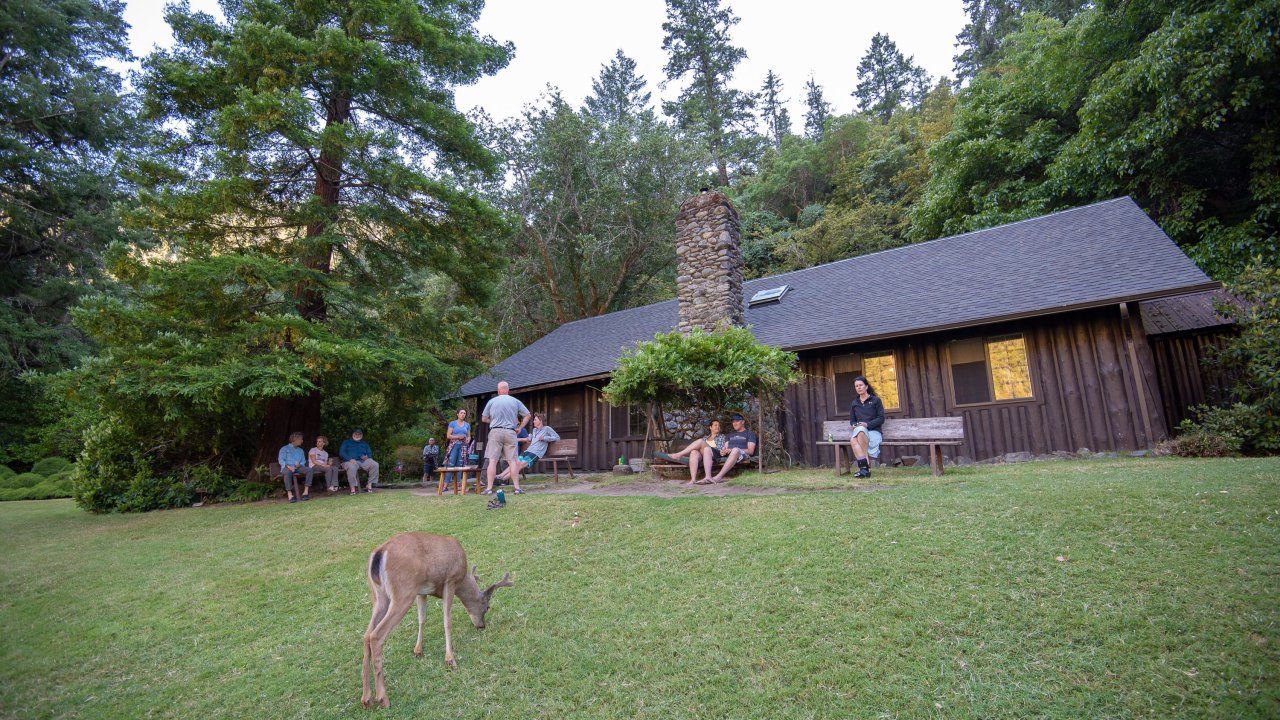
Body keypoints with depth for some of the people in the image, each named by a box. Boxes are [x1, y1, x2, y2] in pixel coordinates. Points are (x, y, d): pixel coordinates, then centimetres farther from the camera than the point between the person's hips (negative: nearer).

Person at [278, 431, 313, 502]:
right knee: (288, 472, -40)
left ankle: (306, 491, -31)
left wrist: (299, 464, -6)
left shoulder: (300, 450, 26)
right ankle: (290, 494, -44)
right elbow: (281, 460, -1)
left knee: (309, 469, -26)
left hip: (298, 467, 4)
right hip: (287, 467, -4)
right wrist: (288, 466, -19)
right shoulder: (285, 449, 12)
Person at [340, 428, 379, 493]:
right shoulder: (346, 442, 20)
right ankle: (353, 487, -34)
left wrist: (367, 457, -5)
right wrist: (350, 459, -13)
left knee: (375, 464, -27)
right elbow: (341, 452, 5)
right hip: (350, 461, -3)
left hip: (363, 461, 3)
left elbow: (369, 453, 23)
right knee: (352, 467, -41)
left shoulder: (364, 444, 30)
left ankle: (369, 485, -23)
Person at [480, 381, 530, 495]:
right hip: (510, 432, 1)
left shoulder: (492, 402, 4)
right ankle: (517, 488, 2)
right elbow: (527, 415, 10)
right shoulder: (516, 402, 7)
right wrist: (520, 428, 14)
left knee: (492, 461, -1)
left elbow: (484, 419, 9)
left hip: (495, 431, -1)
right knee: (512, 461, 3)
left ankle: (489, 488, -3)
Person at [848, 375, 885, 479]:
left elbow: (881, 419, 1)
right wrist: (855, 425, -4)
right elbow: (852, 420, 20)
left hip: (874, 432, -3)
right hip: (860, 432, 3)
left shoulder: (876, 400, 9)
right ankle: (866, 467, -42)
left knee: (860, 431, -39)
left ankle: (864, 466, -37)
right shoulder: (854, 403, 20)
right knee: (853, 440, -35)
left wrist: (867, 424, -14)